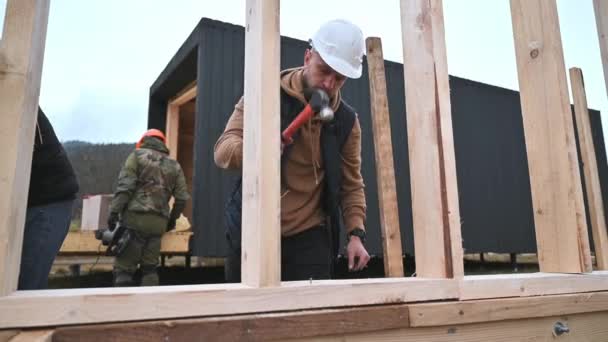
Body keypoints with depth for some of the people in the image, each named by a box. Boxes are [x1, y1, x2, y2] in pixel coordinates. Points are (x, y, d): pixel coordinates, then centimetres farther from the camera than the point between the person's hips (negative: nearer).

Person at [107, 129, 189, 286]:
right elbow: (182, 197, 11)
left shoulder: (137, 155, 8)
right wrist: (172, 219, 24)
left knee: (124, 268, -2)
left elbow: (125, 186, -6)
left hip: (135, 217, -4)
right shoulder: (174, 166, 18)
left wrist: (114, 212, -7)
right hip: (158, 222, 4)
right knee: (150, 268, 11)